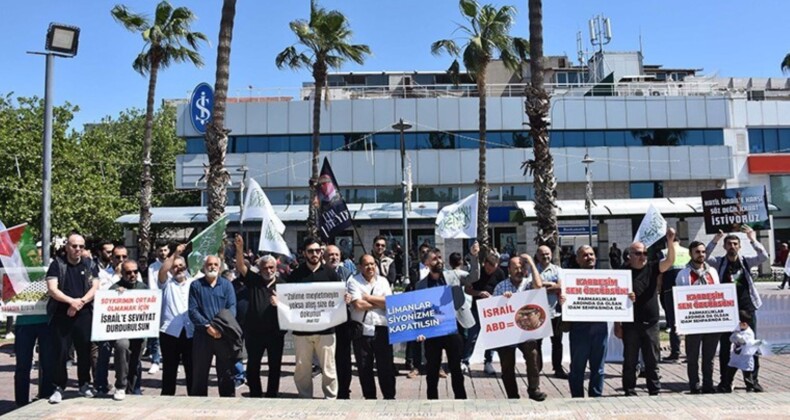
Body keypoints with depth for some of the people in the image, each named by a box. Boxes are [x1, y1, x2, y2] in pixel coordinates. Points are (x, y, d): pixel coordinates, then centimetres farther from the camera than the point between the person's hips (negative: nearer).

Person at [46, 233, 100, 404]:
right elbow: (52, 289, -8)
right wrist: (72, 301, -18)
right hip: (61, 314, -2)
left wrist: (80, 303, -14)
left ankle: (84, 384, 21)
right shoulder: (57, 264, 1)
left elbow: (95, 288, 0)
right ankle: (59, 387, 9)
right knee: (60, 351, -1)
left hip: (84, 314, 2)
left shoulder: (90, 265, 8)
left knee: (85, 350, 8)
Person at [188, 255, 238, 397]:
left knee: (227, 372, 5)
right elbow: (192, 310, -4)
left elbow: (232, 307, -2)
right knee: (199, 373, 7)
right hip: (202, 334, 0)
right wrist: (207, 326, -16)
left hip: (224, 335, 1)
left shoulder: (227, 284, 8)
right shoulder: (196, 285, 5)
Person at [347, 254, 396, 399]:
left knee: (386, 365, 3)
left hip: (381, 329, 2)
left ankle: (389, 396, 14)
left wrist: (368, 297, -8)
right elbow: (358, 305, -14)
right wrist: (380, 303, -4)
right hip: (361, 330, -1)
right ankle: (369, 397, 21)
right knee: (364, 367, 8)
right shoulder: (353, 281, -1)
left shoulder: (383, 281, 9)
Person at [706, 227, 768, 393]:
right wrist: (714, 240, -19)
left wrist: (753, 240, -17)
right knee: (724, 346, 4)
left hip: (747, 308, 1)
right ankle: (725, 381, 11)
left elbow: (764, 257, -8)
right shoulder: (719, 262, 3)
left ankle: (752, 380, 15)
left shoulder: (746, 261, 5)